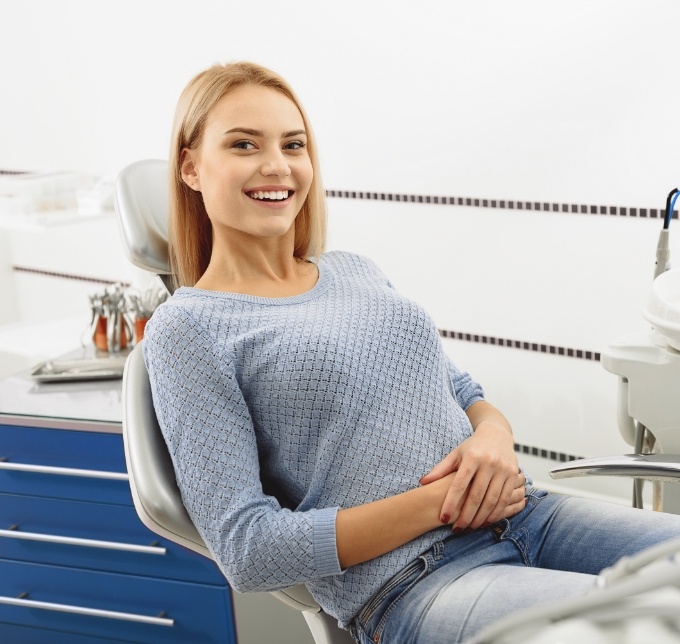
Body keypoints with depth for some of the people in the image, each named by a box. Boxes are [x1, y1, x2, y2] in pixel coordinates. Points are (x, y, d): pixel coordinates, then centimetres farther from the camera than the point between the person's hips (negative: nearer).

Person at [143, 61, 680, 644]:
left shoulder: (357, 272, 16)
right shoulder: (186, 329, -3)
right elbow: (247, 552, -9)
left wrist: (494, 436, -4)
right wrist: (441, 501, -14)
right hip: (407, 585, -7)